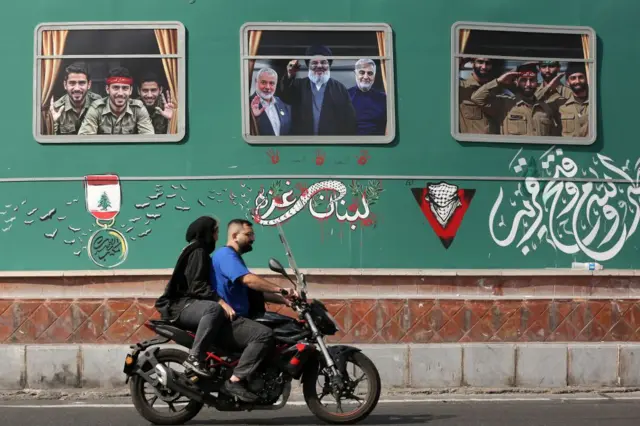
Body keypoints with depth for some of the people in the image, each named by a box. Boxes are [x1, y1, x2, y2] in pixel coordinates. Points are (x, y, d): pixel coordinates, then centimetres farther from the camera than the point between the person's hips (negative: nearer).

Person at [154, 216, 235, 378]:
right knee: (215, 309, -37)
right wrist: (221, 302, -29)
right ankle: (194, 358, -42)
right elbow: (197, 286, -21)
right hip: (182, 305, -11)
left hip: (188, 303, 11)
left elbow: (203, 284, 25)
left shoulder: (201, 252, 24)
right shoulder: (198, 252, -9)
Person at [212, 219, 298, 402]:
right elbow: (249, 280, -27)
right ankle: (235, 380, -29)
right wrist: (282, 290, -28)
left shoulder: (235, 257, 24)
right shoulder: (225, 255, -10)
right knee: (264, 334, -30)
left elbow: (258, 293, 20)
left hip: (235, 318, 11)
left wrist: (285, 300, 7)